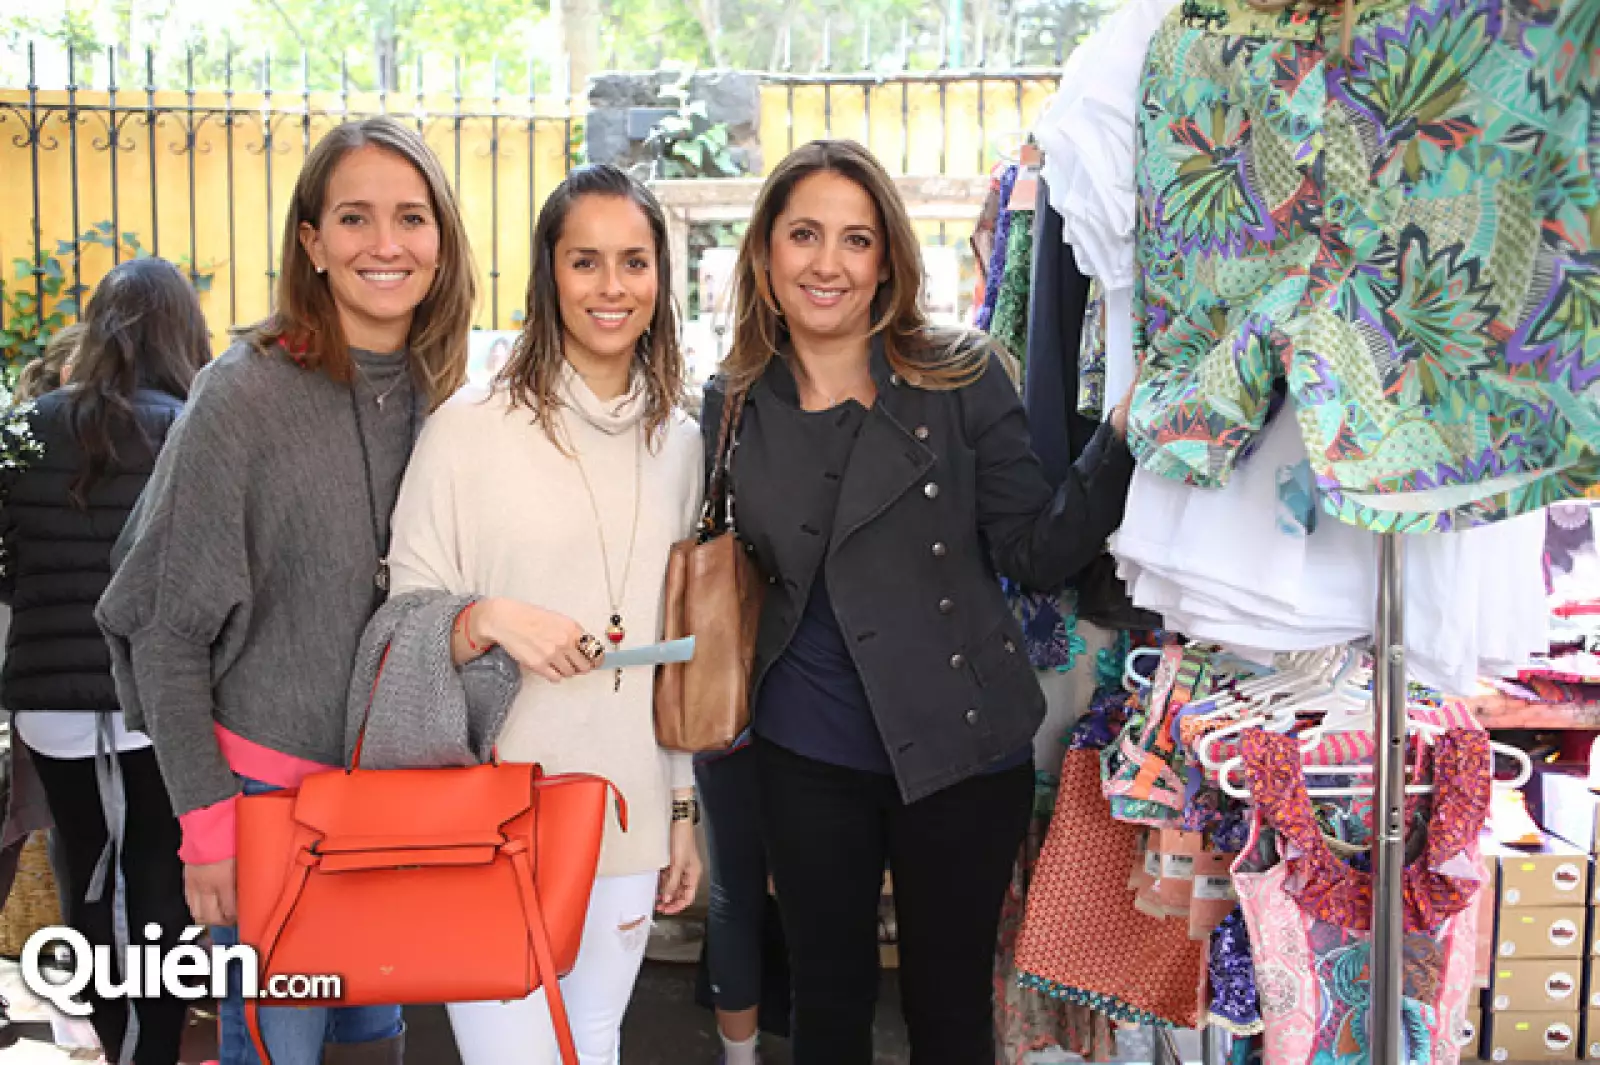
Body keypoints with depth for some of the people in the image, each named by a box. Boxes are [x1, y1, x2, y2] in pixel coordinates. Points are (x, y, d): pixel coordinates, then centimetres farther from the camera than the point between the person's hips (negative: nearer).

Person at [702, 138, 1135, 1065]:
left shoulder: (962, 380, -8)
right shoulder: (736, 405, 1)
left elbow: (1039, 552, -12)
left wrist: (1121, 436, -25)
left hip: (960, 750, -2)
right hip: (807, 757, 2)